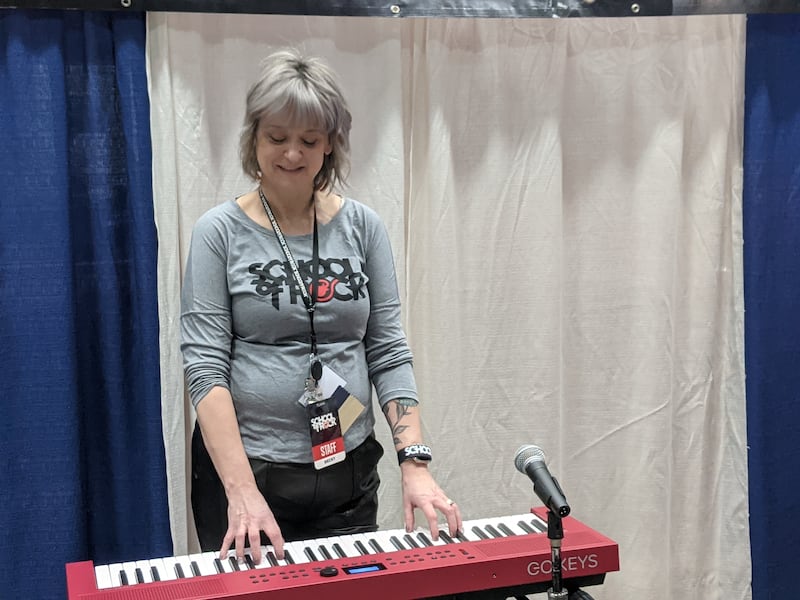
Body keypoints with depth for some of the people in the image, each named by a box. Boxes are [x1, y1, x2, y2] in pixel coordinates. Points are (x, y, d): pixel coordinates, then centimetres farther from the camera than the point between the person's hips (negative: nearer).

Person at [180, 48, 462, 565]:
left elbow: (389, 353, 0)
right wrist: (243, 492, -22)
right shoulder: (220, 232, -6)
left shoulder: (362, 227, 1)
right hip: (242, 468, -2)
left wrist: (415, 463, -12)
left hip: (348, 473, 2)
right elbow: (205, 366, -12)